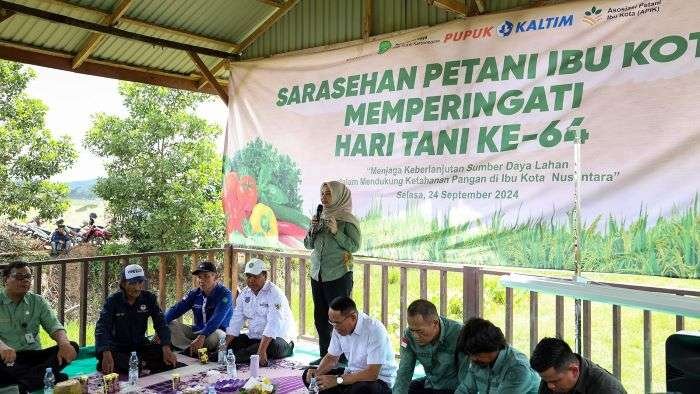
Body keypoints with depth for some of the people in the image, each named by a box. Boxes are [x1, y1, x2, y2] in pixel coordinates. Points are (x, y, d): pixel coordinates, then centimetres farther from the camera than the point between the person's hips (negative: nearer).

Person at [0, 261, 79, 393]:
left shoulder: (37, 301, 13)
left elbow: (54, 325, 3)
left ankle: (25, 383, -36)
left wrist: (64, 343, -21)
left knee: (72, 346, -20)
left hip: (33, 356, 4)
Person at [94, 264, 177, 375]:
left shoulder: (149, 298, -6)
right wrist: (107, 354, -41)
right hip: (118, 347, -2)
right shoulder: (112, 301, -12)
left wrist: (166, 348, -27)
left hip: (141, 345, 2)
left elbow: (161, 324, -10)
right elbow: (102, 328, -23)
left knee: (169, 360, -21)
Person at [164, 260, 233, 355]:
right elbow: (176, 309, -2)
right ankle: (194, 349, -29)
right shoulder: (194, 293, 6)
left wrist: (202, 336, -42)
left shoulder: (224, 294, -13)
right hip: (196, 331, 6)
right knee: (170, 325, -11)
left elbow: (216, 319, -28)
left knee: (214, 335, -40)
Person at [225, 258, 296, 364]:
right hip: (253, 338, 6)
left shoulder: (275, 294, -16)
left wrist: (261, 351, -38)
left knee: (272, 345, -37)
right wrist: (224, 346, -9)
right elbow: (236, 322, 4)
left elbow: (273, 325, -27)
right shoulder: (244, 294, 6)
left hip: (278, 338, -6)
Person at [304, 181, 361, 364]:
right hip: (317, 275, 7)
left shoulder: (347, 219, -6)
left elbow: (354, 246, -12)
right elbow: (308, 244, 14)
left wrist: (336, 232, -20)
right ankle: (324, 356, 25)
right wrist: (313, 228, -3)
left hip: (339, 276, -7)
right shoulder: (320, 217, 12)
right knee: (320, 319, 13)